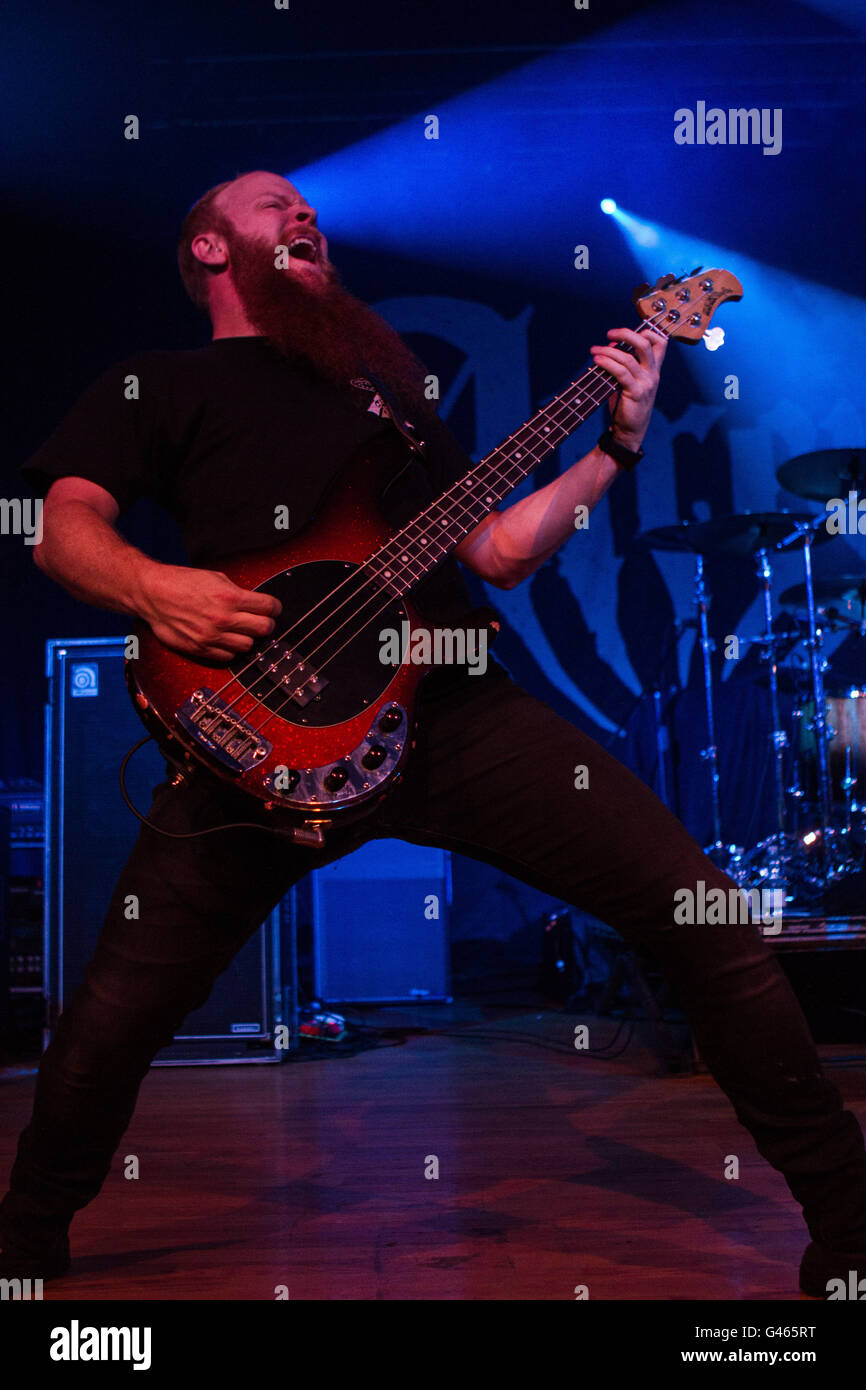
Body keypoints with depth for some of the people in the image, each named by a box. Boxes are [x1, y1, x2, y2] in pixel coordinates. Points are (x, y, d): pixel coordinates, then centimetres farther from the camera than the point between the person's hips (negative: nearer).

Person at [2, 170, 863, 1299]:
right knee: (116, 1017, -8)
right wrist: (151, 587, -16)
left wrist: (616, 446, 17)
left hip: (455, 702, 3)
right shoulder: (154, 385, 20)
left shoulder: (386, 384, 32)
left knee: (707, 917, -7)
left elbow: (499, 553, 26)